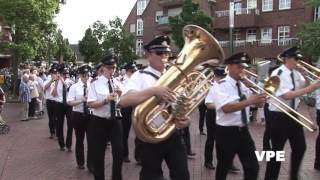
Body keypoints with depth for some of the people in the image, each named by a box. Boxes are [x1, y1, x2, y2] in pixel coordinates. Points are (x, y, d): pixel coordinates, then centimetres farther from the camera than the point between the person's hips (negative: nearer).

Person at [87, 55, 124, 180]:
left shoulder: (118, 83, 5)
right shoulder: (95, 84, -6)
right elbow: (90, 104, -15)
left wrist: (121, 94, -15)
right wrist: (106, 100, -27)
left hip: (115, 120, 3)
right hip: (99, 121, -3)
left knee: (119, 152, 3)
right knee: (98, 153, 10)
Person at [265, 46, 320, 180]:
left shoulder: (296, 74, 6)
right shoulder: (278, 74, -18)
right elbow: (287, 95, -27)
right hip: (279, 116, -8)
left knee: (300, 147, 15)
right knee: (277, 150, 2)